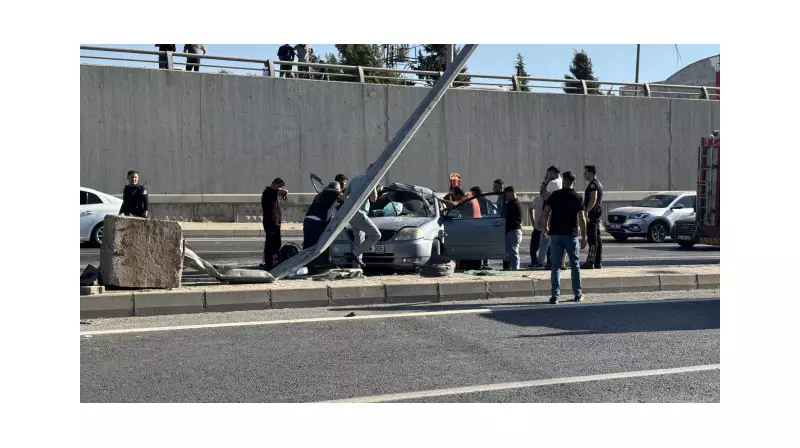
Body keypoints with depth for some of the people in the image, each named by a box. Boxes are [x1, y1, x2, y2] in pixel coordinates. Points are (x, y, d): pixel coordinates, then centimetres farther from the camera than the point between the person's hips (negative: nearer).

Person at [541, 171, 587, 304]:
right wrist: (584, 237, -1)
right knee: (575, 265, 12)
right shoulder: (577, 198, -1)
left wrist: (544, 228, 12)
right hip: (571, 235, 0)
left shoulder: (554, 195, 1)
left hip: (555, 234, 1)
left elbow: (545, 214, -3)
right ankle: (578, 294, 18)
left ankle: (554, 295, -5)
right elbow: (582, 219, -6)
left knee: (555, 266, 3)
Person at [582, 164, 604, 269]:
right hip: (597, 213, 10)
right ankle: (598, 262, 12)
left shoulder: (593, 184, -12)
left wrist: (586, 211, -26)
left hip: (592, 213, -10)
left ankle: (590, 262, -11)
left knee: (592, 239, -11)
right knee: (597, 238, 10)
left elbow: (593, 199, -22)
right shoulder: (599, 183, 20)